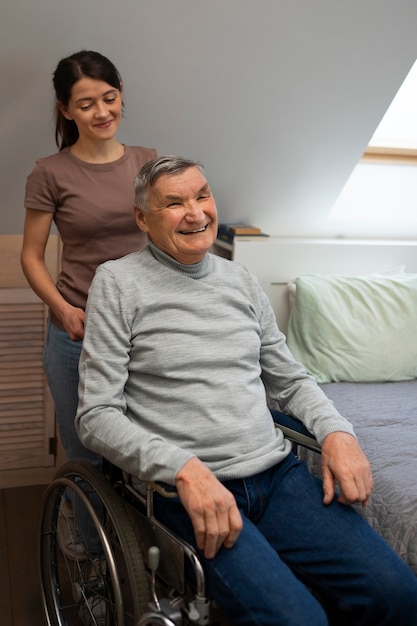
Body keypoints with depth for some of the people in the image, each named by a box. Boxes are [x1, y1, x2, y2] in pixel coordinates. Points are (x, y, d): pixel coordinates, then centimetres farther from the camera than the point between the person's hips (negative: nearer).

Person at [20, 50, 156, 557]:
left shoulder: (148, 163, 2)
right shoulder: (51, 173, -6)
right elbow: (31, 256, -2)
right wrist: (64, 310, -17)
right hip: (77, 333, -2)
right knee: (84, 454, 13)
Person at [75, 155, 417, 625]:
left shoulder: (240, 280, 14)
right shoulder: (118, 282, -1)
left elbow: (289, 381, 21)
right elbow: (96, 416, -6)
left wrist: (337, 432, 1)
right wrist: (184, 468, -20)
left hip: (279, 472, 5)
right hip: (186, 488, -5)